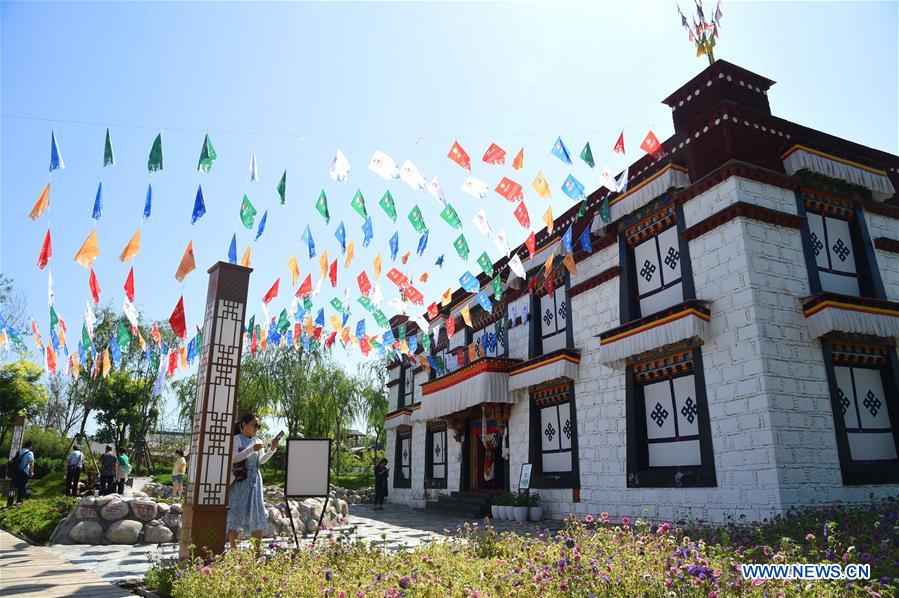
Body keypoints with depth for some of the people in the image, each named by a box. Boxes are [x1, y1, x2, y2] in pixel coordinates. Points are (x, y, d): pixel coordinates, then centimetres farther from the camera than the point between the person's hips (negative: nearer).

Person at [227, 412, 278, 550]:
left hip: (254, 481, 5)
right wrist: (252, 449, -21)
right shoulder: (236, 439, -2)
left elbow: (261, 461, 2)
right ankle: (233, 548, 5)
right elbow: (234, 458, -13)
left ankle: (257, 549, 8)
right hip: (239, 481, -5)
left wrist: (272, 449, -13)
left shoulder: (257, 442, 11)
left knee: (257, 513, 3)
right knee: (236, 512, -2)